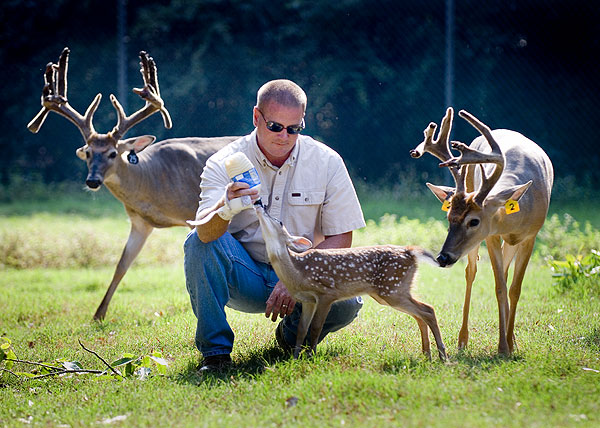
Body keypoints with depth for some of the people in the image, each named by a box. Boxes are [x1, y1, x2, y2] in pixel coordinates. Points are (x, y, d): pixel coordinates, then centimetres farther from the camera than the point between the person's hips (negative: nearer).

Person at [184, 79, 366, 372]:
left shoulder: (327, 163, -6)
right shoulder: (224, 164, -10)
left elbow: (340, 239, -4)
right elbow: (206, 232, -26)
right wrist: (224, 210, -51)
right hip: (245, 277, -1)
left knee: (346, 302, -29)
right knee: (200, 242, -29)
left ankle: (294, 335, 6)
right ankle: (215, 350, -18)